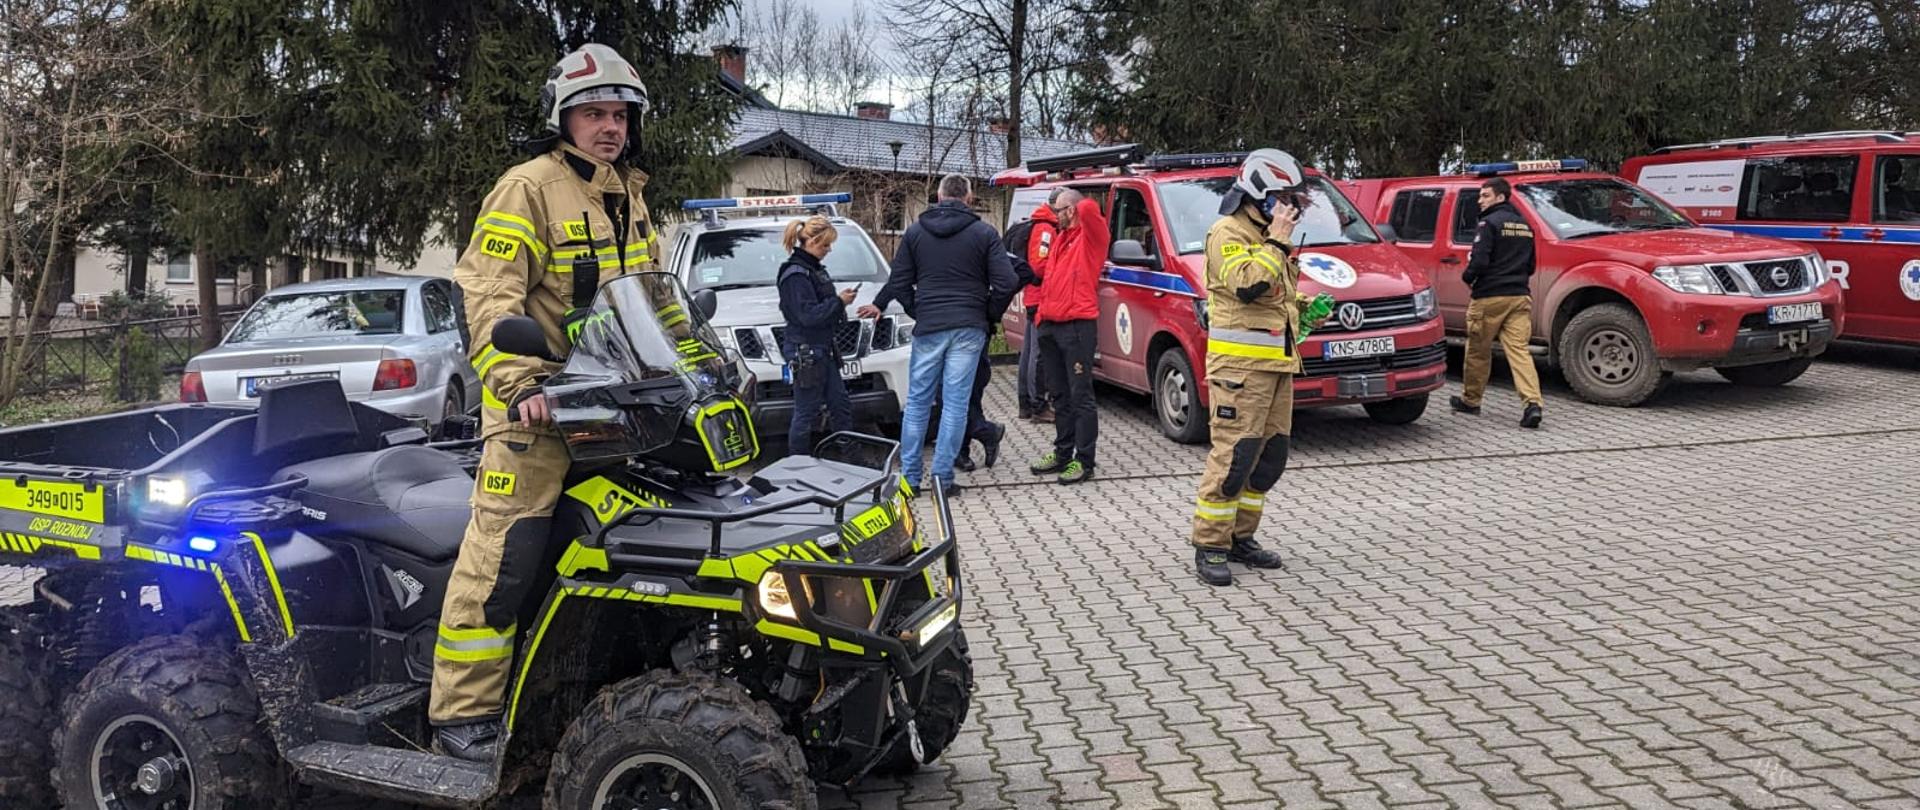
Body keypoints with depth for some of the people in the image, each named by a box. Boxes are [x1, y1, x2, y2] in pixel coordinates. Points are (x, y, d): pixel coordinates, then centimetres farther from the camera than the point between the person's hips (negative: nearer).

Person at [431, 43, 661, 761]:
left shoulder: (629, 197, 18)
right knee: (502, 554, -11)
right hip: (539, 406, -7)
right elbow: (489, 296, -15)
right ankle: (462, 713, -4)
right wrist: (520, 385, -27)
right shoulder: (529, 187, -6)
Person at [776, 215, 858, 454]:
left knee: (841, 406, 13)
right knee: (806, 415, -2)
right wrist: (839, 302, -16)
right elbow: (808, 315, -23)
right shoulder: (795, 275, -17)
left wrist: (840, 299, 5)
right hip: (805, 354, -10)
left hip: (823, 350, 10)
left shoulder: (815, 269, 13)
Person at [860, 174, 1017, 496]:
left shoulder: (915, 232, 6)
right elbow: (1006, 283, -6)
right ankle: (942, 477, 0)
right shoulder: (984, 233, 0)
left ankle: (910, 476, 10)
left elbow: (899, 282, 5)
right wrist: (988, 313, 9)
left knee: (917, 402, 10)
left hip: (928, 328, 2)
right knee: (955, 404, 1)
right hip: (969, 328, -1)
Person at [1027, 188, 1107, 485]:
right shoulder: (1059, 238, 21)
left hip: (1078, 326, -9)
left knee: (1080, 396, -5)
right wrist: (1041, 314, 20)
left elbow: (1089, 208, -23)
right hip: (1051, 326, 9)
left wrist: (1083, 209, -2)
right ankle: (1063, 453, 25)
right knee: (1061, 395, 16)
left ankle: (1083, 461, -1)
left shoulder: (1091, 235, -4)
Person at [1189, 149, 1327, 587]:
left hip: (1277, 362, 10)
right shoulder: (1227, 234, -8)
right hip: (1240, 365, -10)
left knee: (1269, 456, 10)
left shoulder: (1270, 237, 21)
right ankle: (1209, 547, -3)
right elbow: (1247, 285, -23)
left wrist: (1305, 307, 15)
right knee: (1233, 456, -10)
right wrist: (1276, 243, -16)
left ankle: (1240, 537, 20)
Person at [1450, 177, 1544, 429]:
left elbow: (1479, 260, -18)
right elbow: (1531, 265, 20)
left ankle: (1470, 400, 22)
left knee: (1478, 351, 9)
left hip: (1490, 297, -6)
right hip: (1520, 296, 6)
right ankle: (1534, 403, -17)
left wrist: (1468, 277, -1)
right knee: (1519, 350, -2)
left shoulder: (1489, 223, -9)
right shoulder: (1524, 225, 16)